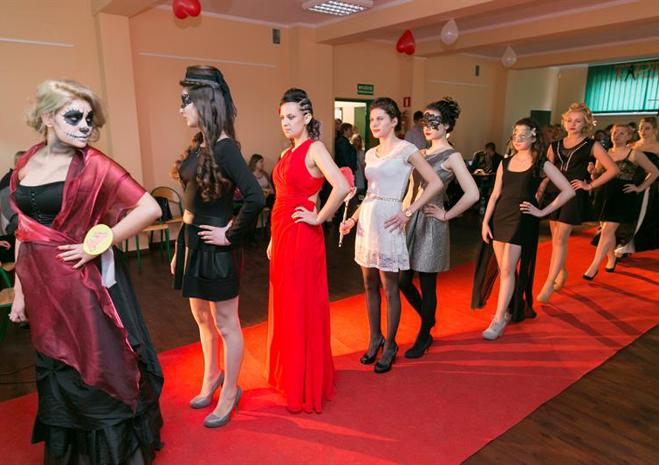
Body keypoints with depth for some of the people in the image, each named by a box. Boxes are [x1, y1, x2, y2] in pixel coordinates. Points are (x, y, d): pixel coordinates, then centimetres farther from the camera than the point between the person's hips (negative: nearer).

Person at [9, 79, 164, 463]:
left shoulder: (92, 165, -10)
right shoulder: (26, 165, 5)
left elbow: (149, 208, -18)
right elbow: (24, 233, 10)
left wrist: (98, 245, -16)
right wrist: (19, 292, 11)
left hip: (82, 285, -5)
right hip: (41, 288, 5)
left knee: (94, 373, 6)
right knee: (56, 377, 19)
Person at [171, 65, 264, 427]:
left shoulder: (223, 147, -18)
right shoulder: (200, 144, 8)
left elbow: (255, 198, -30)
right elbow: (192, 202, 12)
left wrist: (231, 235, -18)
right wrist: (180, 250, 15)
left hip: (215, 248, -9)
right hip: (192, 241, 9)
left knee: (226, 325, 9)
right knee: (202, 318, 23)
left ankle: (229, 393, 28)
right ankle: (212, 377, 45)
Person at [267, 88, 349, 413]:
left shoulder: (314, 148, -11)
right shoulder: (288, 153, 14)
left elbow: (341, 187, -28)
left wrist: (319, 218, -17)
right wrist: (273, 240, 16)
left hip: (302, 237, -9)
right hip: (281, 235, 9)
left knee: (302, 307, 1)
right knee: (285, 305, 17)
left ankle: (307, 387, 18)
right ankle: (288, 374, 35)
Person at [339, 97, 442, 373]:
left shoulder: (406, 149, -5)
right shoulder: (370, 154, 14)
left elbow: (435, 183, -8)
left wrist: (408, 213, -12)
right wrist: (353, 219, 9)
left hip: (388, 223, -7)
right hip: (366, 221, 7)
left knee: (389, 288, 4)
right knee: (370, 286, 13)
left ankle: (389, 346, 19)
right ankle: (375, 339, 29)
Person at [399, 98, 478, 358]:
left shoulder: (451, 156, -8)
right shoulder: (422, 153, 13)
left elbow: (472, 194, -18)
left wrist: (446, 215, -11)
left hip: (431, 225, -7)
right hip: (413, 221, 7)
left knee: (427, 285, 4)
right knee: (403, 280, 11)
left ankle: (424, 338, 23)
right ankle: (427, 319, 37)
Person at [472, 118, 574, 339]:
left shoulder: (541, 164, -1)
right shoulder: (505, 163, 11)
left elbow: (568, 191, -3)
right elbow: (495, 195, 10)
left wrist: (542, 212, -6)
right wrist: (485, 221, 3)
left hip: (522, 220, -4)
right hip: (499, 217, 5)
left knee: (508, 269, -8)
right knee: (502, 269, 9)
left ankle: (499, 320, -2)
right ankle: (509, 308, 28)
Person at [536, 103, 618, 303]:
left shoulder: (591, 146, 2)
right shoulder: (555, 146, 12)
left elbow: (613, 169, -1)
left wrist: (590, 185, -5)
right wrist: (539, 192, -2)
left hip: (574, 195, -4)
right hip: (554, 193, 5)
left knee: (560, 238, -11)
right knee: (555, 238, 10)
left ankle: (549, 283, -11)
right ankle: (561, 273, 29)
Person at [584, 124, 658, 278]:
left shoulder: (634, 154, -1)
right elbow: (596, 176, 14)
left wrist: (640, 188, -1)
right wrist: (593, 171, -9)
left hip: (622, 196, -4)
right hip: (604, 194, 5)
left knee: (607, 230, -12)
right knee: (608, 230, 12)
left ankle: (594, 267, -12)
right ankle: (611, 259, 30)